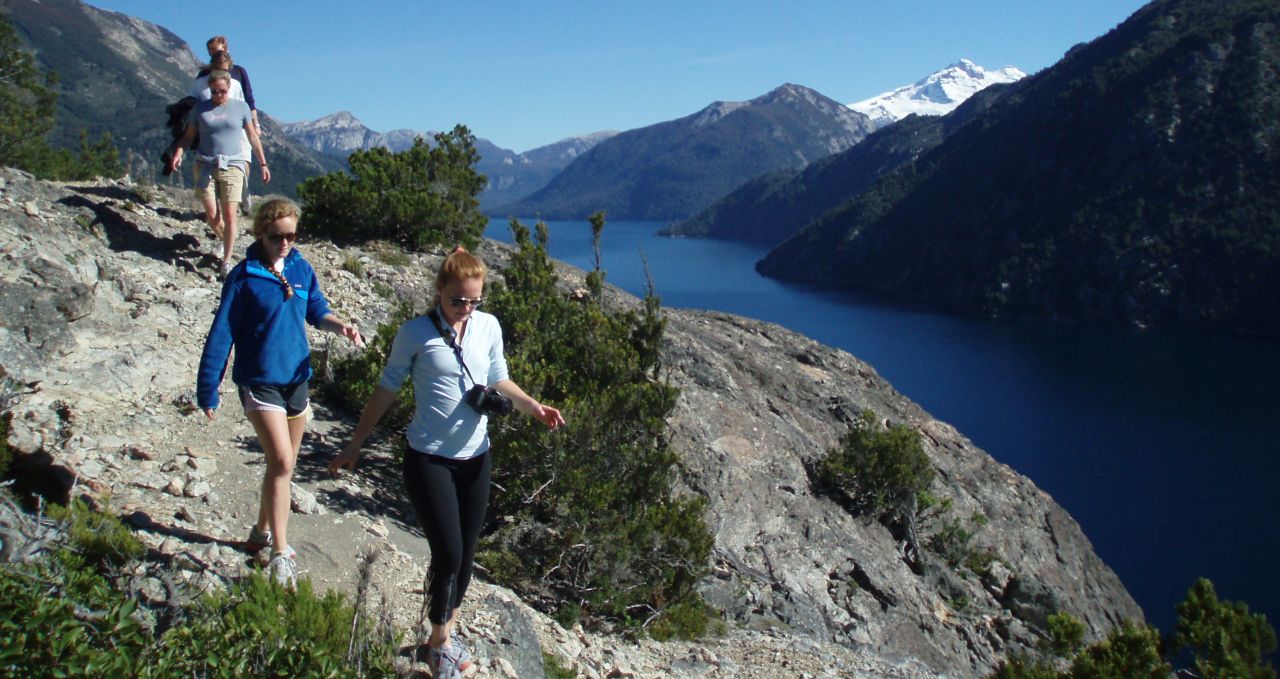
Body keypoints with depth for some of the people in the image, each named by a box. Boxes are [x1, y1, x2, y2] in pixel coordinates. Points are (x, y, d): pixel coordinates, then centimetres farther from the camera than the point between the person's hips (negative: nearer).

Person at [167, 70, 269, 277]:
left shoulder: (240, 108, 6)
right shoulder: (200, 108, 8)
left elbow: (253, 137, 11)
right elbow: (188, 136, 11)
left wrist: (263, 164, 10)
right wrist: (178, 153, -8)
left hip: (232, 166, -1)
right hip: (207, 166, 1)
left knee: (229, 215, -10)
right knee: (211, 216, -2)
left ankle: (226, 262, -6)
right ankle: (225, 242, 28)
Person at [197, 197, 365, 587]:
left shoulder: (301, 270, 1)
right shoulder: (244, 277, -11)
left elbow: (316, 310, 14)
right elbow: (222, 334, -8)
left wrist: (340, 326, -9)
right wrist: (208, 390, -8)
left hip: (296, 378, 6)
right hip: (259, 380, -6)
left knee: (283, 464, 16)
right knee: (281, 461, -16)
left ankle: (262, 531, 35)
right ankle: (280, 553, -10)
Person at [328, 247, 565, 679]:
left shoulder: (488, 327, 1)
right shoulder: (416, 333, -8)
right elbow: (387, 391, 0)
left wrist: (534, 407, -5)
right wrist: (354, 447, 4)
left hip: (475, 458, 4)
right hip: (429, 460, -4)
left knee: (465, 555, 11)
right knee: (448, 554, -8)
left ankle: (446, 635, 32)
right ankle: (440, 643, 15)